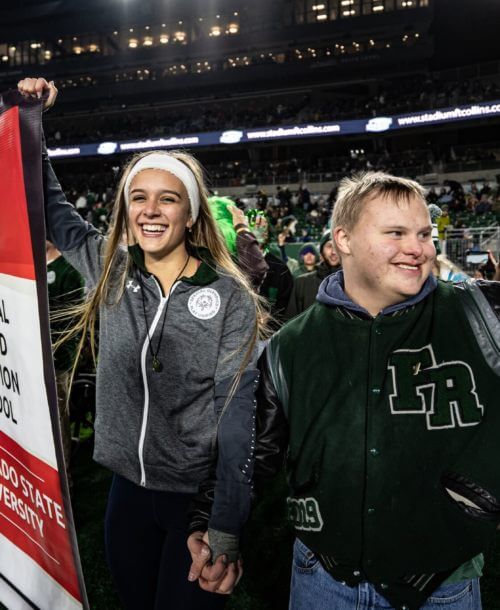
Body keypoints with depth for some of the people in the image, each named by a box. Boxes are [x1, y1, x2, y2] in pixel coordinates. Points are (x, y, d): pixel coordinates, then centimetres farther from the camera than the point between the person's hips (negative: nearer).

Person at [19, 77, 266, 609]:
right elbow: (49, 207, 11)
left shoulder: (230, 298, -15)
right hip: (127, 489, 4)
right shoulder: (109, 270, -2)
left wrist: (226, 530, -20)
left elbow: (238, 415, -17)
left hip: (199, 495, -4)